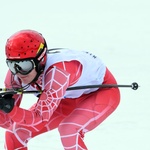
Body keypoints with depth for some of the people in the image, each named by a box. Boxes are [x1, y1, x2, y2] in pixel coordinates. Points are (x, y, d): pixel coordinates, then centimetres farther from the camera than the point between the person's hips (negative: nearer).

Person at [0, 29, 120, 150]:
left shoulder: (57, 71, -41)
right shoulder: (16, 73, -22)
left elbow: (40, 118, -41)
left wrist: (10, 109, -56)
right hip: (70, 96, 7)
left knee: (69, 130, -33)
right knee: (16, 132, -2)